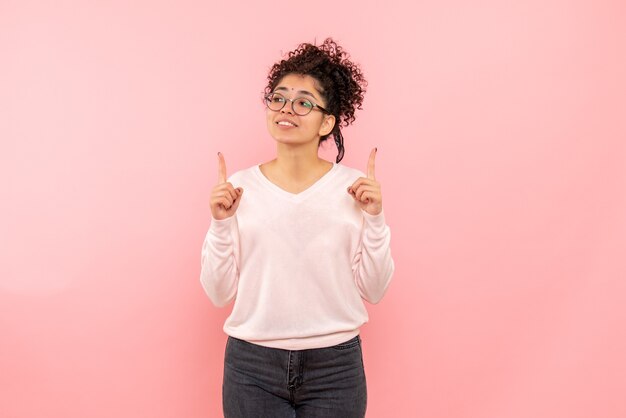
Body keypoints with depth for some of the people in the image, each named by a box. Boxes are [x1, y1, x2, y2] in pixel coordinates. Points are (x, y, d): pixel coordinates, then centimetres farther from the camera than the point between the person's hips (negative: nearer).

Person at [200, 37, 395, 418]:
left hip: (335, 365, 0)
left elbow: (373, 290, -3)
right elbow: (220, 293, -2)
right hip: (252, 366, 0)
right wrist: (221, 224, -13)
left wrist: (375, 219, -13)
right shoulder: (239, 187, -3)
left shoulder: (355, 186, -4)